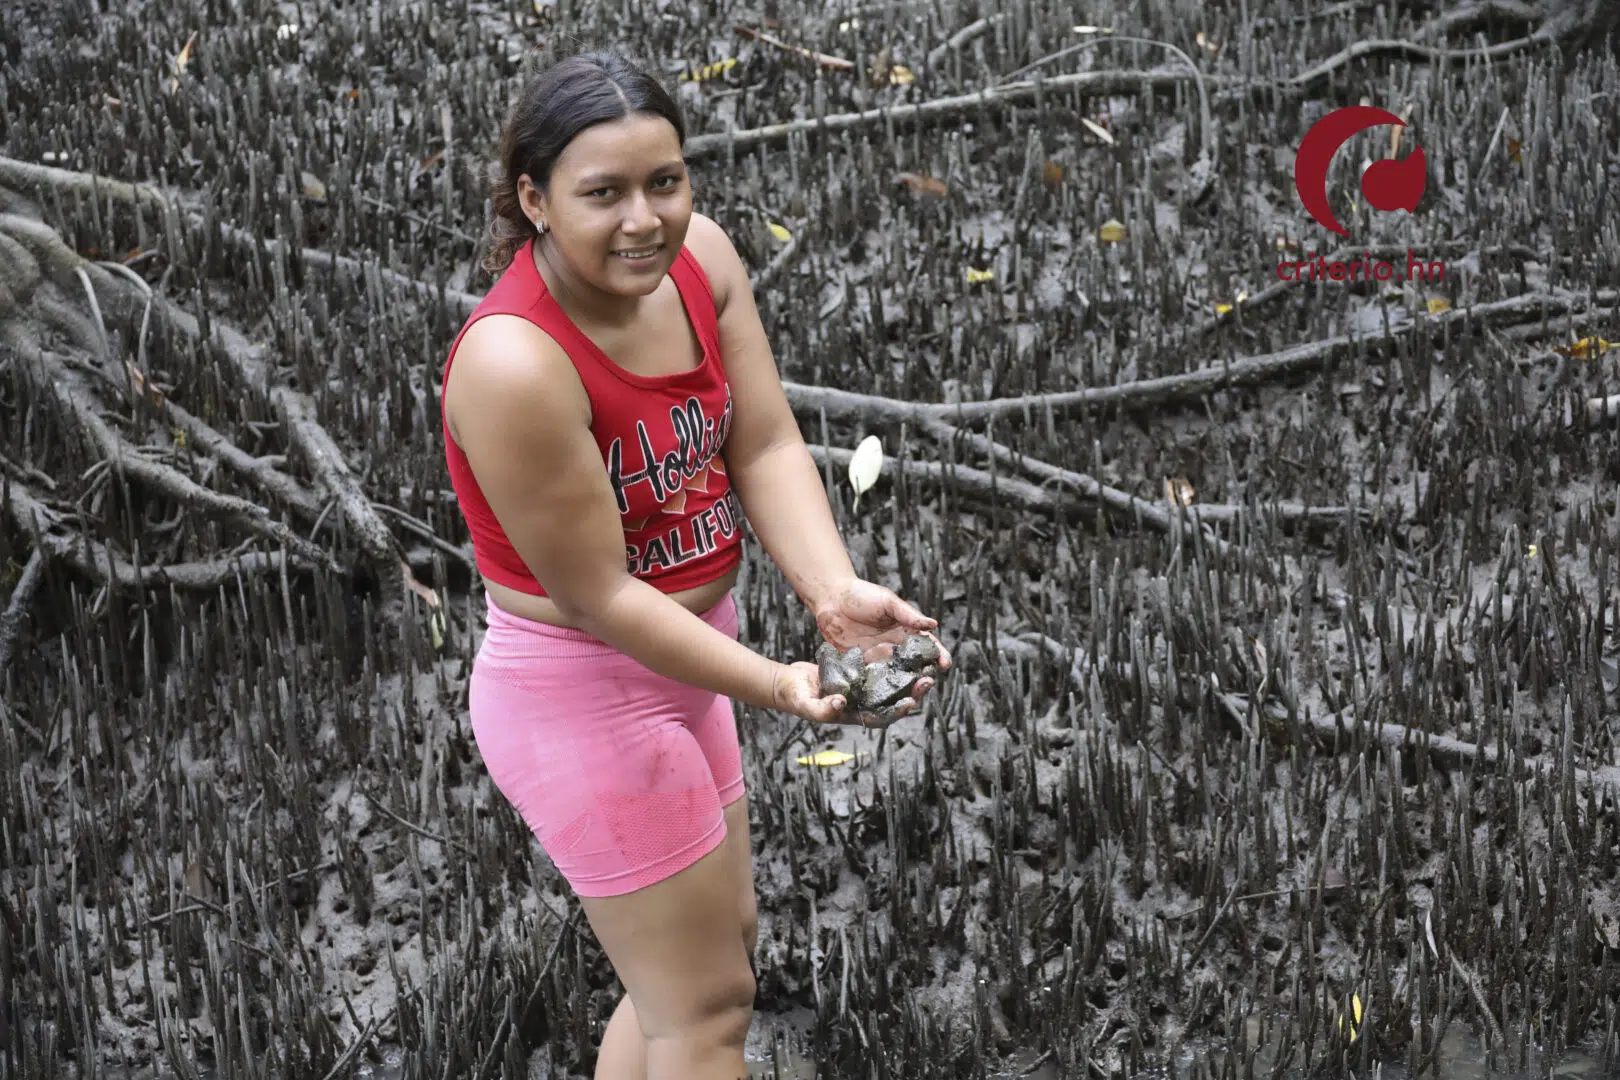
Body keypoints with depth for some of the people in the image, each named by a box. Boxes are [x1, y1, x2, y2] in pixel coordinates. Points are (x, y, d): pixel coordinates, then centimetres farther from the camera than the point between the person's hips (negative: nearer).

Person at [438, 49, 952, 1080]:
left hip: (680, 661, 8)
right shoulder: (514, 364, -31)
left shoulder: (698, 255, -10)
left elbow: (766, 447, -10)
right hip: (589, 699, -8)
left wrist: (835, 590, -26)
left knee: (717, 944, 25)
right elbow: (601, 595, -25)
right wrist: (777, 686, -29)